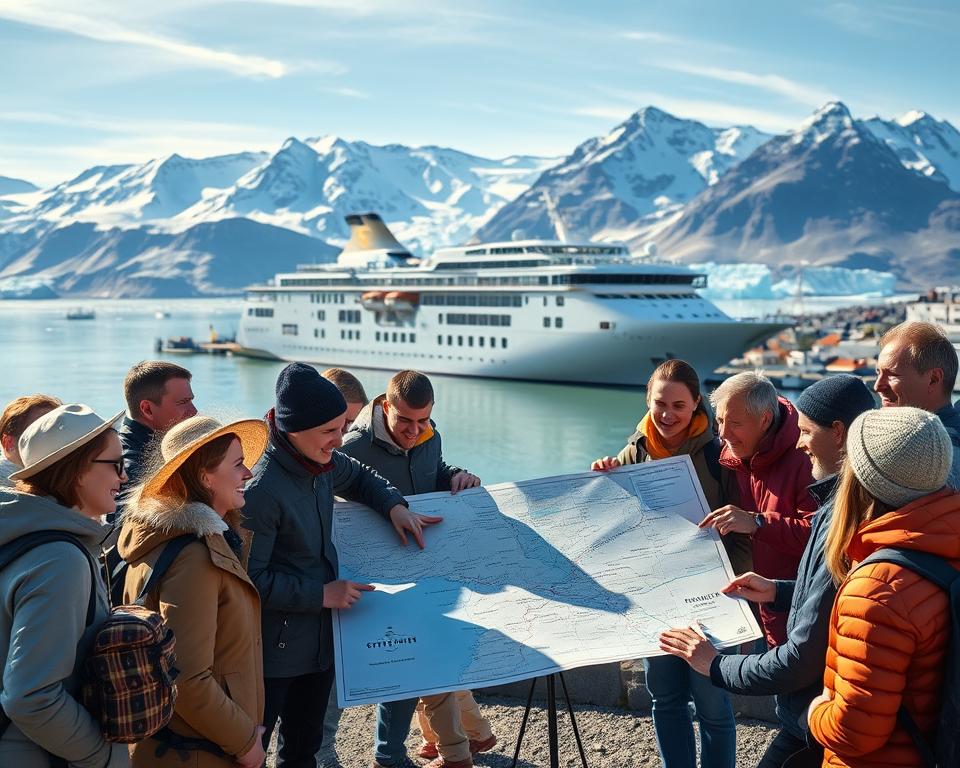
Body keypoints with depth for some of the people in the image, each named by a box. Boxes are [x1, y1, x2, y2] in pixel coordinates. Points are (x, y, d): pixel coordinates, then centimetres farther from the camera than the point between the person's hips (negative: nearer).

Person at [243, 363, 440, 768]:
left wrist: (394, 506, 3)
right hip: (275, 648, -8)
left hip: (321, 638, 8)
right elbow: (251, 578, -24)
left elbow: (358, 477, 21)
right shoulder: (264, 490, -26)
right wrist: (321, 594, -21)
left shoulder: (323, 463, -2)